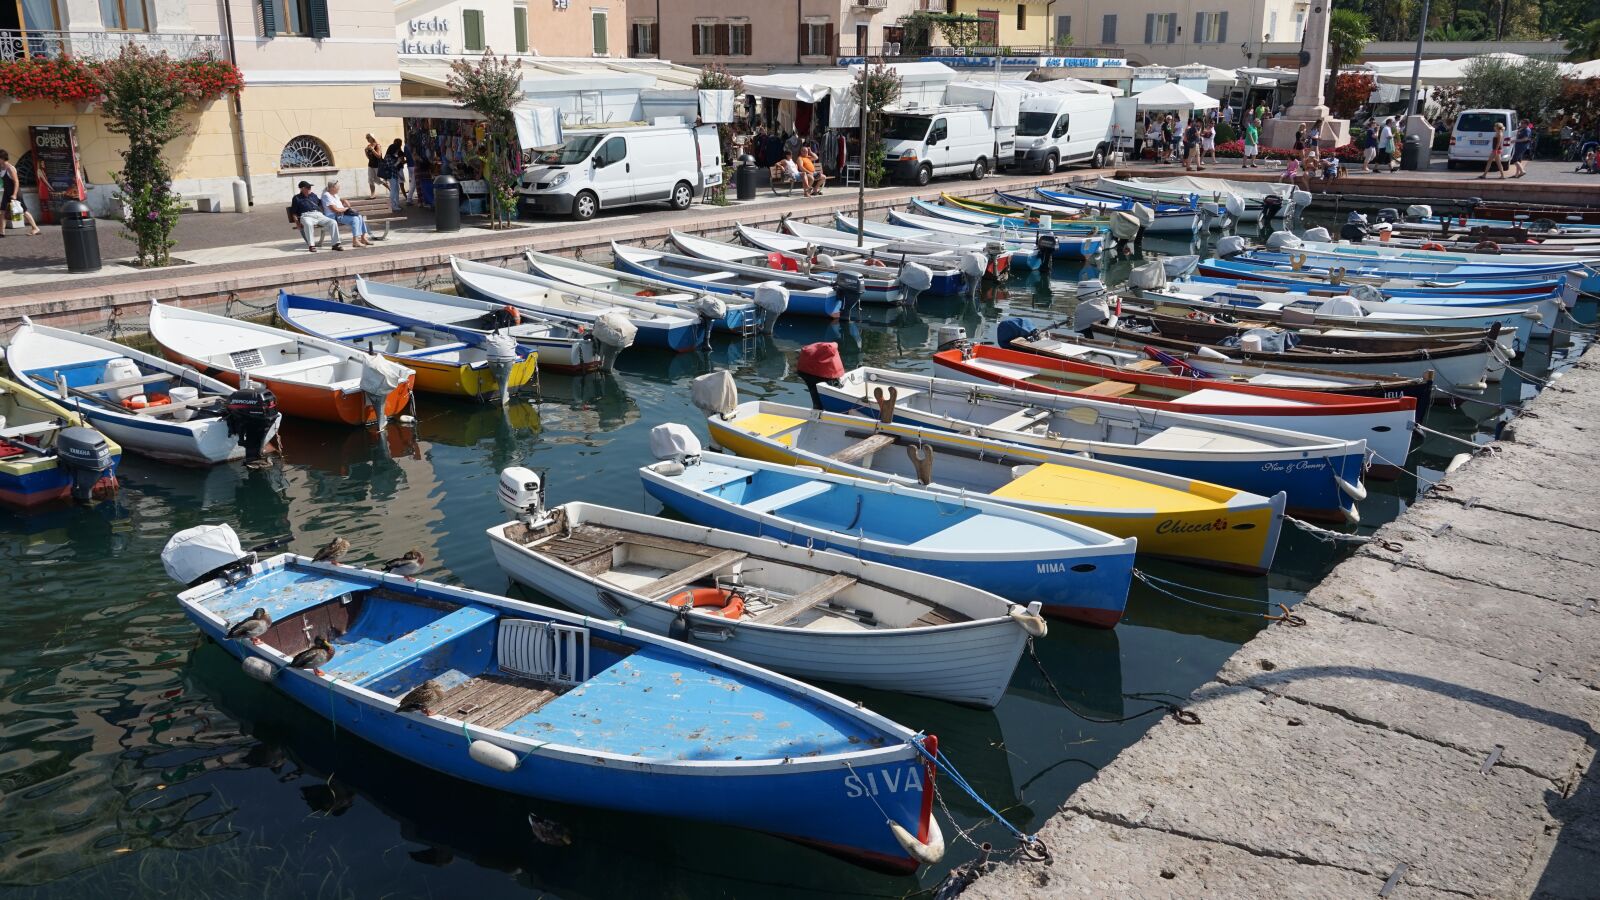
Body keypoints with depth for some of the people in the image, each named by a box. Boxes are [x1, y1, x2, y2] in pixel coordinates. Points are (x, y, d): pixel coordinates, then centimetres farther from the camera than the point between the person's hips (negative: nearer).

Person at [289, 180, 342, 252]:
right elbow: (293, 212, 10)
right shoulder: (296, 198, 18)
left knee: (333, 222, -24)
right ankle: (311, 245, -41)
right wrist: (297, 222, -3)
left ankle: (336, 244, -27)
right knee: (308, 224, -42)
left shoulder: (313, 195, 31)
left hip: (319, 215, 4)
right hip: (306, 216, -4)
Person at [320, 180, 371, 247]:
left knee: (360, 217, -3)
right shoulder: (327, 196, -14)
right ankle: (355, 240, -27)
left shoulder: (335, 194, 15)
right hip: (334, 217, -10)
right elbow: (335, 210, -21)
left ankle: (363, 237, -2)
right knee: (355, 219, -26)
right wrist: (346, 208, -8)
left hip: (341, 213, 10)